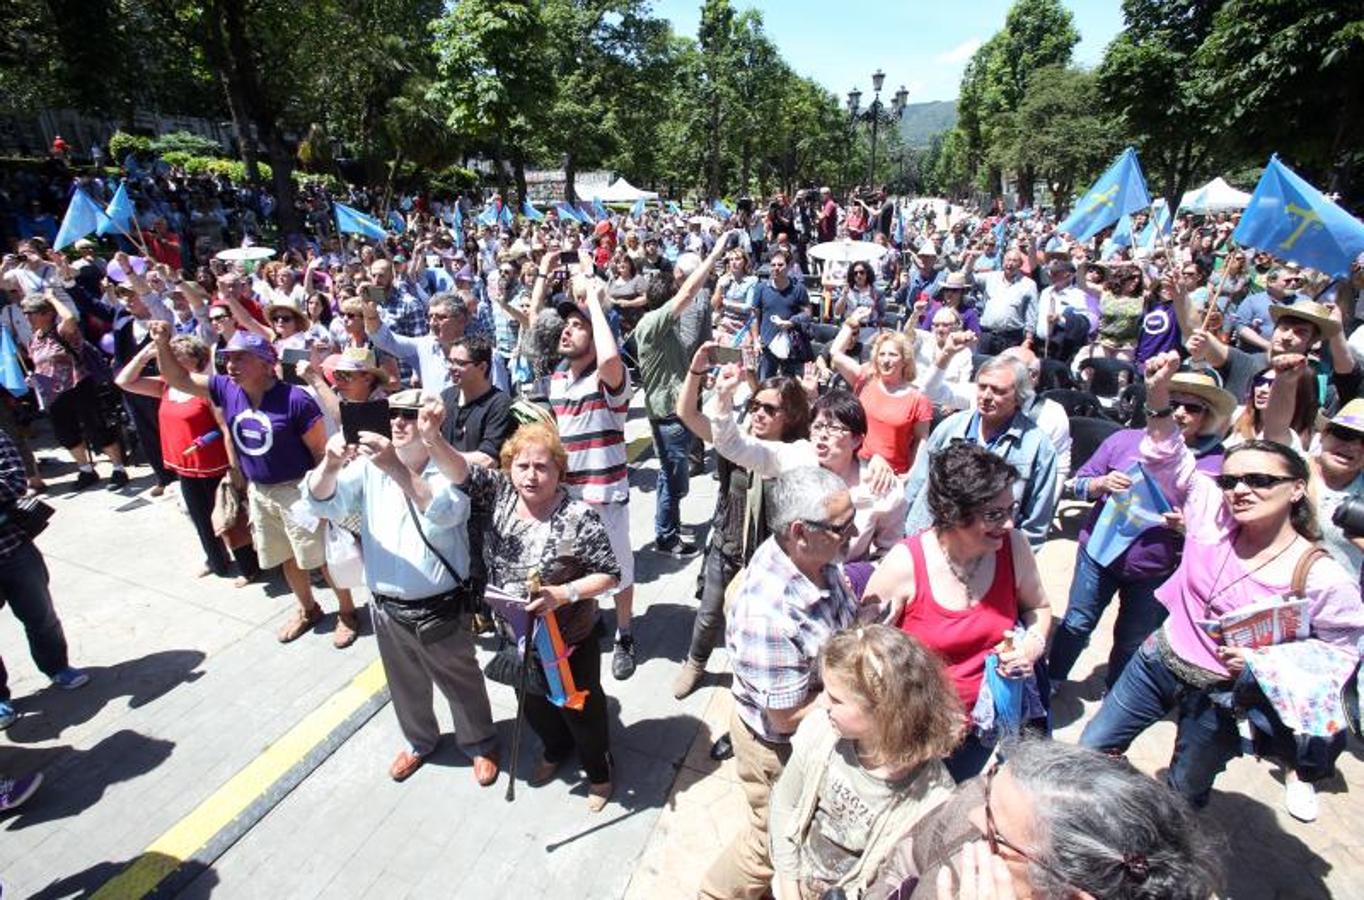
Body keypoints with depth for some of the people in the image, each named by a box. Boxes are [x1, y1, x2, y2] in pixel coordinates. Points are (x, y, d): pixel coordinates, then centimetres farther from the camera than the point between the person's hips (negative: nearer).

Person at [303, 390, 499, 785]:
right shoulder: (368, 466, -5)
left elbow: (445, 512, -36)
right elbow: (320, 502, -16)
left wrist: (396, 469, -50)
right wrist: (330, 464, -37)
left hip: (440, 609, -4)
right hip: (386, 607, 4)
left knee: (461, 683, 17)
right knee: (405, 685, 26)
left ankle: (481, 744, 43)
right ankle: (419, 741, 53)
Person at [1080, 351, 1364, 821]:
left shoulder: (1325, 580, -17)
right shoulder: (1214, 518, -9)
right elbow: (1170, 461, -6)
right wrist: (1159, 395, -18)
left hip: (1222, 696, -3)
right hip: (1158, 662, 3)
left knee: (1184, 794, 20)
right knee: (1089, 751, 11)